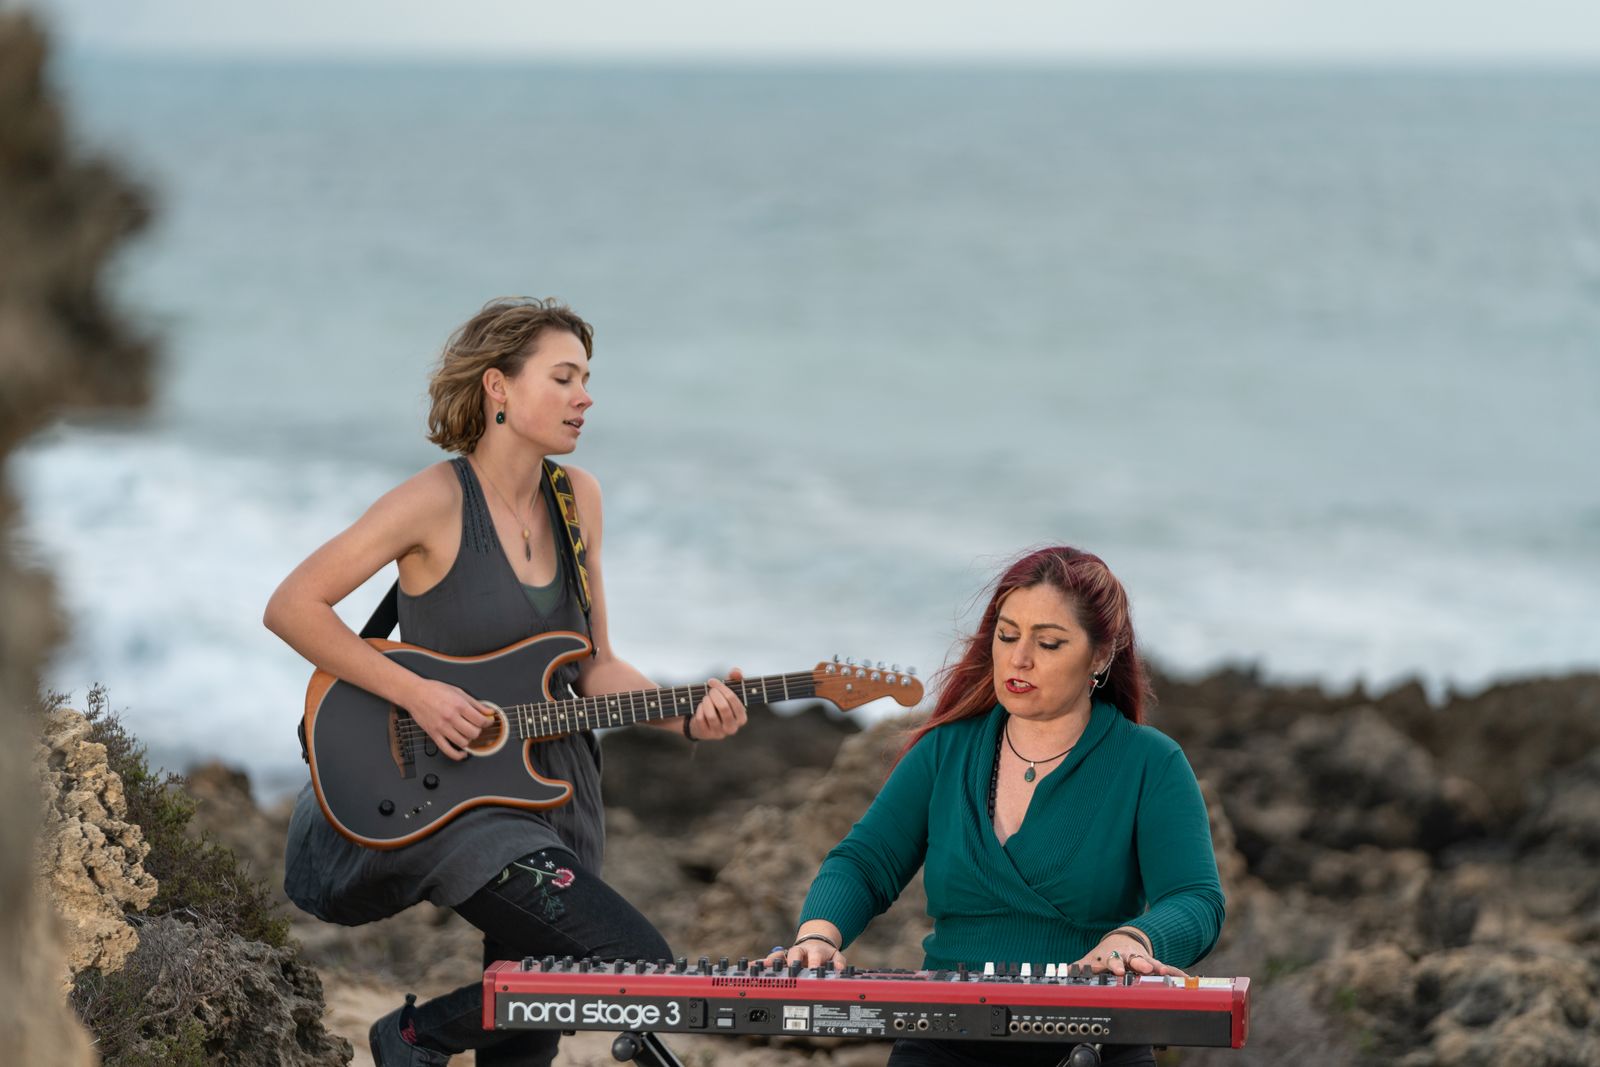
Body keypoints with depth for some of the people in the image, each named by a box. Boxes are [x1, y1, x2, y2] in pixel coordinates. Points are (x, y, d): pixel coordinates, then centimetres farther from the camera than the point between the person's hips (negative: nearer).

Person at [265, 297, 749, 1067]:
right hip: (456, 800, -7)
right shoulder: (439, 500, -15)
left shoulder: (577, 498, 5)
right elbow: (292, 607, -14)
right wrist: (416, 695, -20)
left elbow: (594, 665, 11)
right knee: (636, 964, -19)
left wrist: (685, 717, -7)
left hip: (554, 792, 7)